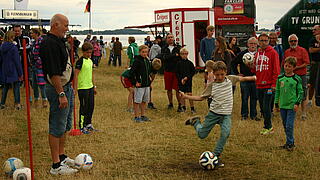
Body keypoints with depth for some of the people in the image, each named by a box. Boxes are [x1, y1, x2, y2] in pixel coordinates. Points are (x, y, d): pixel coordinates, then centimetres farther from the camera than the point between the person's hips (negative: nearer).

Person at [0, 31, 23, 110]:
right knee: (16, 87, 3)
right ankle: (17, 104, 4)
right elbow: (17, 61, -13)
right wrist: (20, 73, -8)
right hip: (13, 71, -6)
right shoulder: (13, 47, -15)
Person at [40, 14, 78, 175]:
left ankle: (62, 157, 32)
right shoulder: (49, 44, -20)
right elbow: (53, 73, -25)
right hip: (58, 89, -11)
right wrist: (61, 94, -26)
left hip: (66, 87, 11)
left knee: (65, 125, 19)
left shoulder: (58, 41, 13)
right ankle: (56, 166, 2)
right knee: (57, 128, -4)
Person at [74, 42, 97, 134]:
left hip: (90, 87, 8)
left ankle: (88, 123, 29)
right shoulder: (80, 61, -14)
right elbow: (76, 75, -16)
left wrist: (94, 86, 21)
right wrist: (75, 88, -20)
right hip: (83, 88, -8)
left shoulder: (90, 61, 11)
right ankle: (82, 127, 8)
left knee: (91, 106, 14)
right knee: (84, 108, -1)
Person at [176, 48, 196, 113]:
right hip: (181, 81, 1)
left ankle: (192, 108, 2)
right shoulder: (178, 63, 2)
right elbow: (177, 73, 2)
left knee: (189, 94, -5)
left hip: (188, 81, -1)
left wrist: (187, 77, -10)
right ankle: (183, 107, 20)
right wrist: (181, 79, -11)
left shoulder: (190, 63, 0)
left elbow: (193, 72, 1)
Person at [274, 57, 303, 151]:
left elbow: (300, 92, 0)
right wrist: (276, 104, 11)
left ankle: (290, 143, 4)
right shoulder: (280, 78, 5)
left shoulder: (297, 79, -5)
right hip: (282, 105, 4)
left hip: (292, 106, -4)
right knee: (285, 125, 11)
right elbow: (277, 91, 12)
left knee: (289, 126, -7)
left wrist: (297, 103, -10)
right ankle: (290, 142, 24)